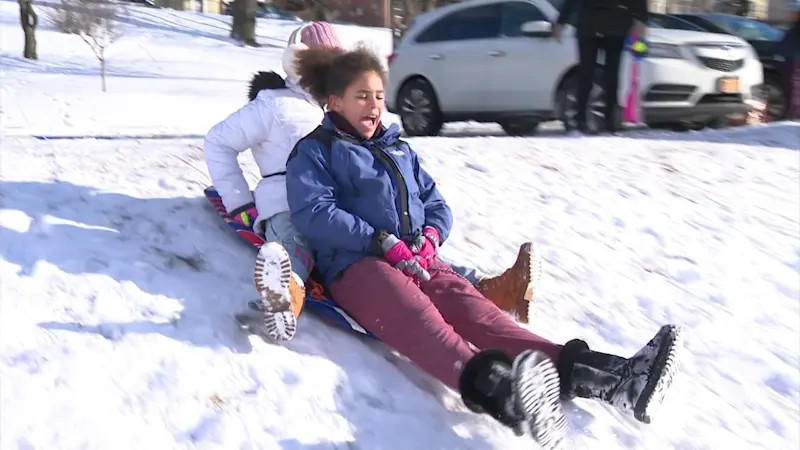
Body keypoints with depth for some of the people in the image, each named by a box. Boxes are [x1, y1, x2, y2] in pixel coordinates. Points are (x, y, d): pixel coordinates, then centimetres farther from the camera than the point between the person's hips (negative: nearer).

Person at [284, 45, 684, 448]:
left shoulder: (398, 149, 27)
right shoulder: (314, 151, 8)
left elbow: (436, 205, 24)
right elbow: (314, 214, -7)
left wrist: (432, 236, 0)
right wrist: (383, 242, -16)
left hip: (418, 261, 5)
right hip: (356, 265, -4)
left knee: (471, 305, -24)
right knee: (419, 316, -36)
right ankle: (495, 391, -68)